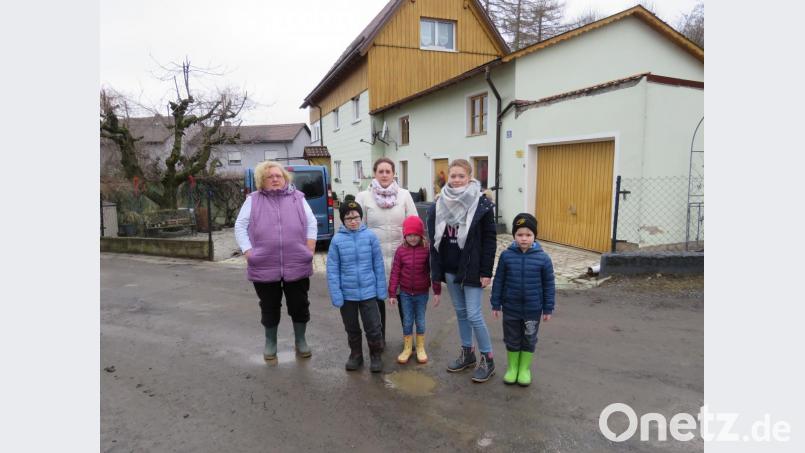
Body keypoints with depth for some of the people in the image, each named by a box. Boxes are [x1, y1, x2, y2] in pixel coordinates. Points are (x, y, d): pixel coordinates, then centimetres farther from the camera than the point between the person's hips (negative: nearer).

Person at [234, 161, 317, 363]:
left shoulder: (297, 198, 7)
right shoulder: (253, 200, 5)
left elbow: (311, 224, 8)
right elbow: (240, 226, 4)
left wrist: (309, 251, -1)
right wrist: (249, 253, -5)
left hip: (297, 265, 1)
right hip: (264, 266, 0)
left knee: (299, 305, 9)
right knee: (269, 307, 12)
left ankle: (300, 341, 28)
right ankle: (270, 342, 31)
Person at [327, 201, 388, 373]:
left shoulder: (370, 236, -7)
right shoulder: (337, 240, -7)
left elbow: (378, 264, -1)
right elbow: (332, 269, -4)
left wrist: (382, 289, 0)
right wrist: (336, 294, -8)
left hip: (368, 291, -1)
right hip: (347, 293, 1)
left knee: (373, 327, 6)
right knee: (352, 328, 18)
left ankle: (376, 356, 27)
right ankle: (355, 355, 37)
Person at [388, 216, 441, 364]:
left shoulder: (427, 250, -10)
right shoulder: (401, 250, -7)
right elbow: (395, 272, -4)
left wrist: (437, 291, -6)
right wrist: (392, 293, -5)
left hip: (422, 293, -1)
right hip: (405, 293, 1)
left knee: (420, 321, 12)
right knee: (407, 321, 11)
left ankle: (420, 348, 29)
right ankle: (407, 348, 27)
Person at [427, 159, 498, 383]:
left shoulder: (482, 204, -9)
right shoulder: (439, 206, 3)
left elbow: (490, 240, -8)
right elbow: (434, 240, 6)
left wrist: (486, 271, -12)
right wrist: (436, 271, 4)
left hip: (472, 269, -5)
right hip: (450, 269, 5)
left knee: (473, 314, -3)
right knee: (460, 311, 15)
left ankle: (487, 358, 13)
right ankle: (467, 352, 30)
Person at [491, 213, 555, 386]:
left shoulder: (543, 258, -10)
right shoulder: (506, 256, -8)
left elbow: (549, 285, -2)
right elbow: (499, 281, -1)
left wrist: (548, 308, 0)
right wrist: (496, 304, 0)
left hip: (533, 309, 0)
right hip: (511, 308, 1)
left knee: (529, 340, 14)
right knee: (512, 339, 14)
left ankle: (525, 368, 32)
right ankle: (512, 367, 32)